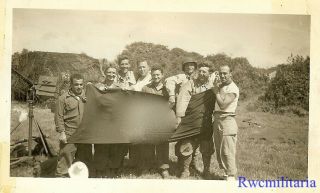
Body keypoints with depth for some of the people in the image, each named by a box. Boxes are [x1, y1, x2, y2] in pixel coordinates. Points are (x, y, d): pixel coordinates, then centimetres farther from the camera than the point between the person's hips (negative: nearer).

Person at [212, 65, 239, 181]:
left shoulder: (233, 89, -12)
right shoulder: (221, 86, 16)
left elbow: (223, 105, -20)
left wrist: (217, 92, -9)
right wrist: (216, 88, 3)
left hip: (227, 121, -9)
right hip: (217, 120, 9)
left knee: (227, 152, -6)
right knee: (219, 151, 14)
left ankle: (231, 176, 1)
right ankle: (226, 173, 26)